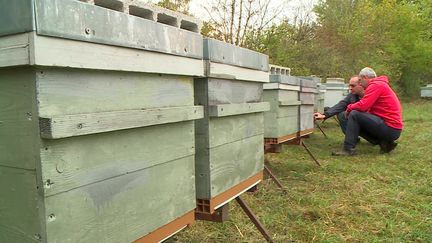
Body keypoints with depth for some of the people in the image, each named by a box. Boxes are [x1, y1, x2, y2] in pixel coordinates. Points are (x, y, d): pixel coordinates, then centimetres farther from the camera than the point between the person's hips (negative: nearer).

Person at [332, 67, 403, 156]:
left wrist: (349, 108, -3)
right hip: (393, 129, 10)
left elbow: (363, 106, -21)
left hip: (390, 128, -10)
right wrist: (352, 107, 5)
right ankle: (384, 142, 7)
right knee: (358, 124, 19)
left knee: (354, 115, -13)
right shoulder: (380, 84, 21)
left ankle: (348, 149, -14)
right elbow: (368, 108, 14)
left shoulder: (376, 85, -11)